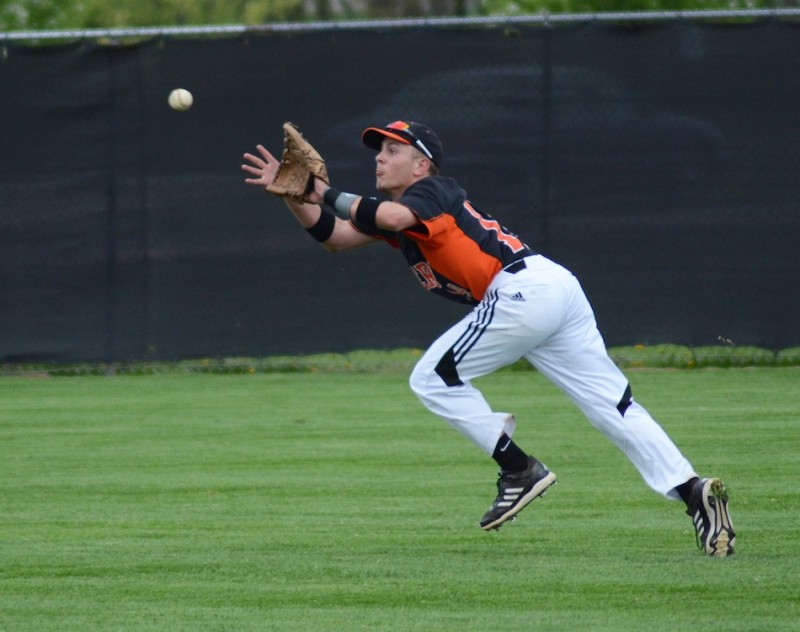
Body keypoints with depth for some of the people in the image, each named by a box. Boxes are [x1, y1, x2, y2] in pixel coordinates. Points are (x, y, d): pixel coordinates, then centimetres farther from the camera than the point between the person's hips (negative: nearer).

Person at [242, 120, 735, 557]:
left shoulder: (432, 191, 1)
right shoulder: (401, 208, 28)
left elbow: (393, 217, -21)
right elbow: (336, 236, 24)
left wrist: (327, 195, -11)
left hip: (524, 288, -10)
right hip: (558, 290, 10)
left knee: (433, 378, 0)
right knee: (614, 405, 2)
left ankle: (519, 470, -1)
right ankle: (692, 490, -11)